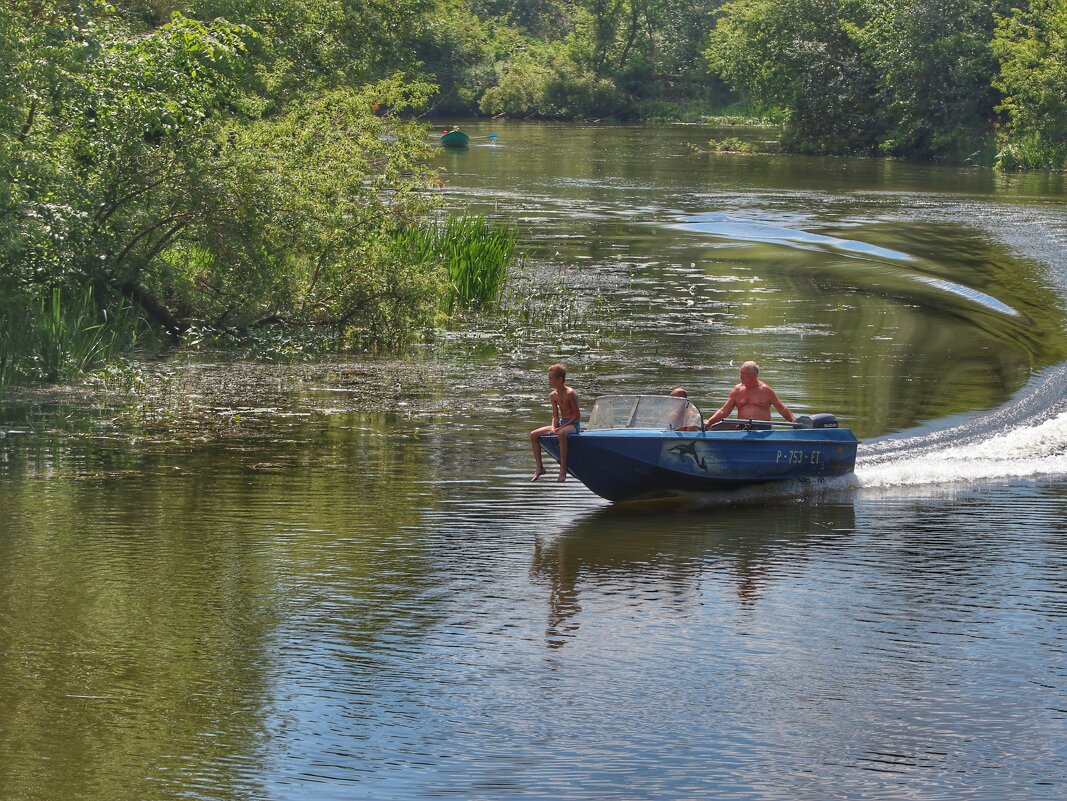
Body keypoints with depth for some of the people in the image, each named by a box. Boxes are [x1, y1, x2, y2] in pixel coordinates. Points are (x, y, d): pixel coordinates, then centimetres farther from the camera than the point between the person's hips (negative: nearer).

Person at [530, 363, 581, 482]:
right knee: (533, 435, -2)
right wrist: (553, 427, -10)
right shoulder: (553, 395, 8)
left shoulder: (570, 394, -15)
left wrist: (561, 427, -21)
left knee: (561, 434, -43)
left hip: (573, 424, -8)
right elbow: (555, 416, 12)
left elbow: (577, 415, -16)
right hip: (561, 423, 8)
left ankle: (563, 469, -40)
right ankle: (539, 467, -1)